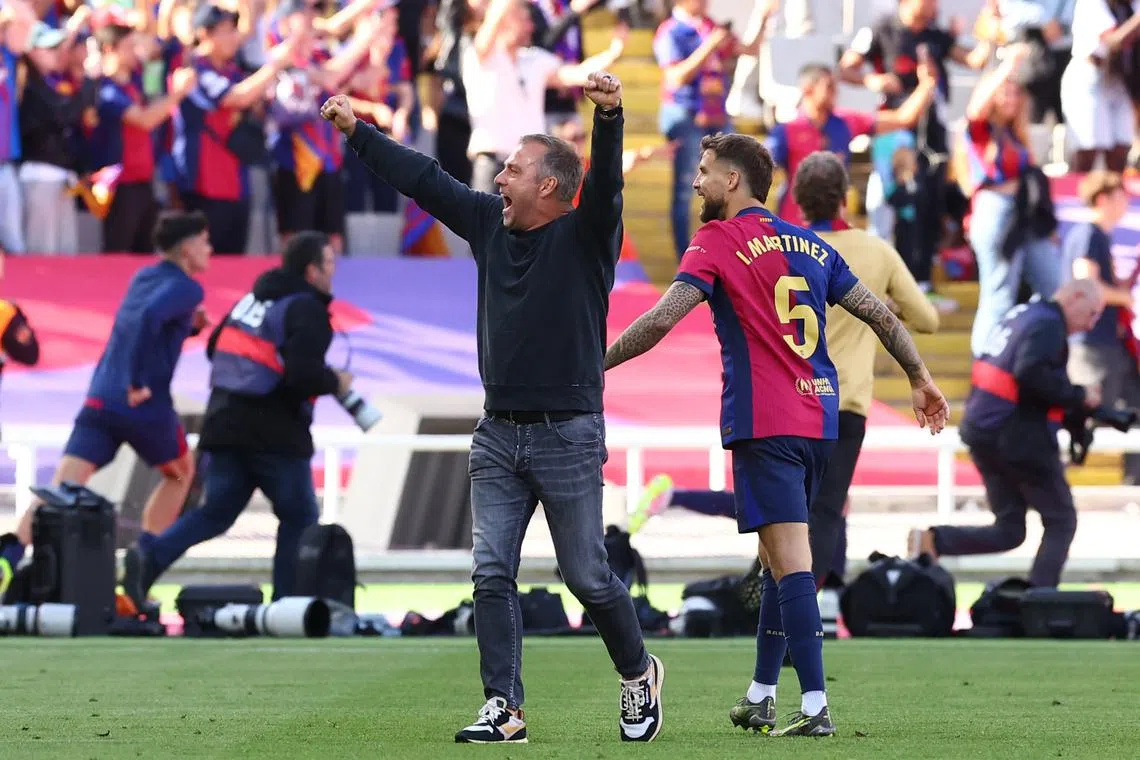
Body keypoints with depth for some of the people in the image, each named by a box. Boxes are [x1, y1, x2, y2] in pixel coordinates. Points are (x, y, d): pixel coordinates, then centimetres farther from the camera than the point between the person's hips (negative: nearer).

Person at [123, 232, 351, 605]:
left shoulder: (253, 297, 15)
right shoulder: (306, 310, -10)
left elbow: (216, 348, 23)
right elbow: (303, 375, -22)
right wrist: (335, 382, -3)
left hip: (226, 422, 7)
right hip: (276, 433, -7)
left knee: (217, 511, 8)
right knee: (299, 518, 9)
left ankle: (151, 554, -15)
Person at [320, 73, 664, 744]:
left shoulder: (585, 235, -7)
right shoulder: (489, 223, 10)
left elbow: (605, 182, -25)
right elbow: (424, 179, 17)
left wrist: (609, 117, -43)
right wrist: (357, 131, 21)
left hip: (568, 435, -6)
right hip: (499, 436, 6)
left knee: (588, 576, 1)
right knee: (492, 573, -2)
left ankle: (638, 673, 24)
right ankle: (505, 710, 0)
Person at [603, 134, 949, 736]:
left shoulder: (719, 241, -4)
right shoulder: (812, 246, 15)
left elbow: (662, 318, -14)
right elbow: (880, 315, 16)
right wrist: (921, 380, 25)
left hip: (764, 425, -7)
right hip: (819, 419, 7)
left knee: (791, 563, -11)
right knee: (781, 563, 16)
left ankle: (815, 706, -18)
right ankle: (761, 697, 22)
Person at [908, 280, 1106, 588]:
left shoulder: (1021, 316, 17)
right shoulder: (1048, 325, -12)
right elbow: (1032, 374, -27)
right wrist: (1078, 395, -16)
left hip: (983, 433, 9)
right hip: (1022, 440, -9)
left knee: (1008, 530, 12)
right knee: (1061, 522, 5)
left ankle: (933, 540, -7)